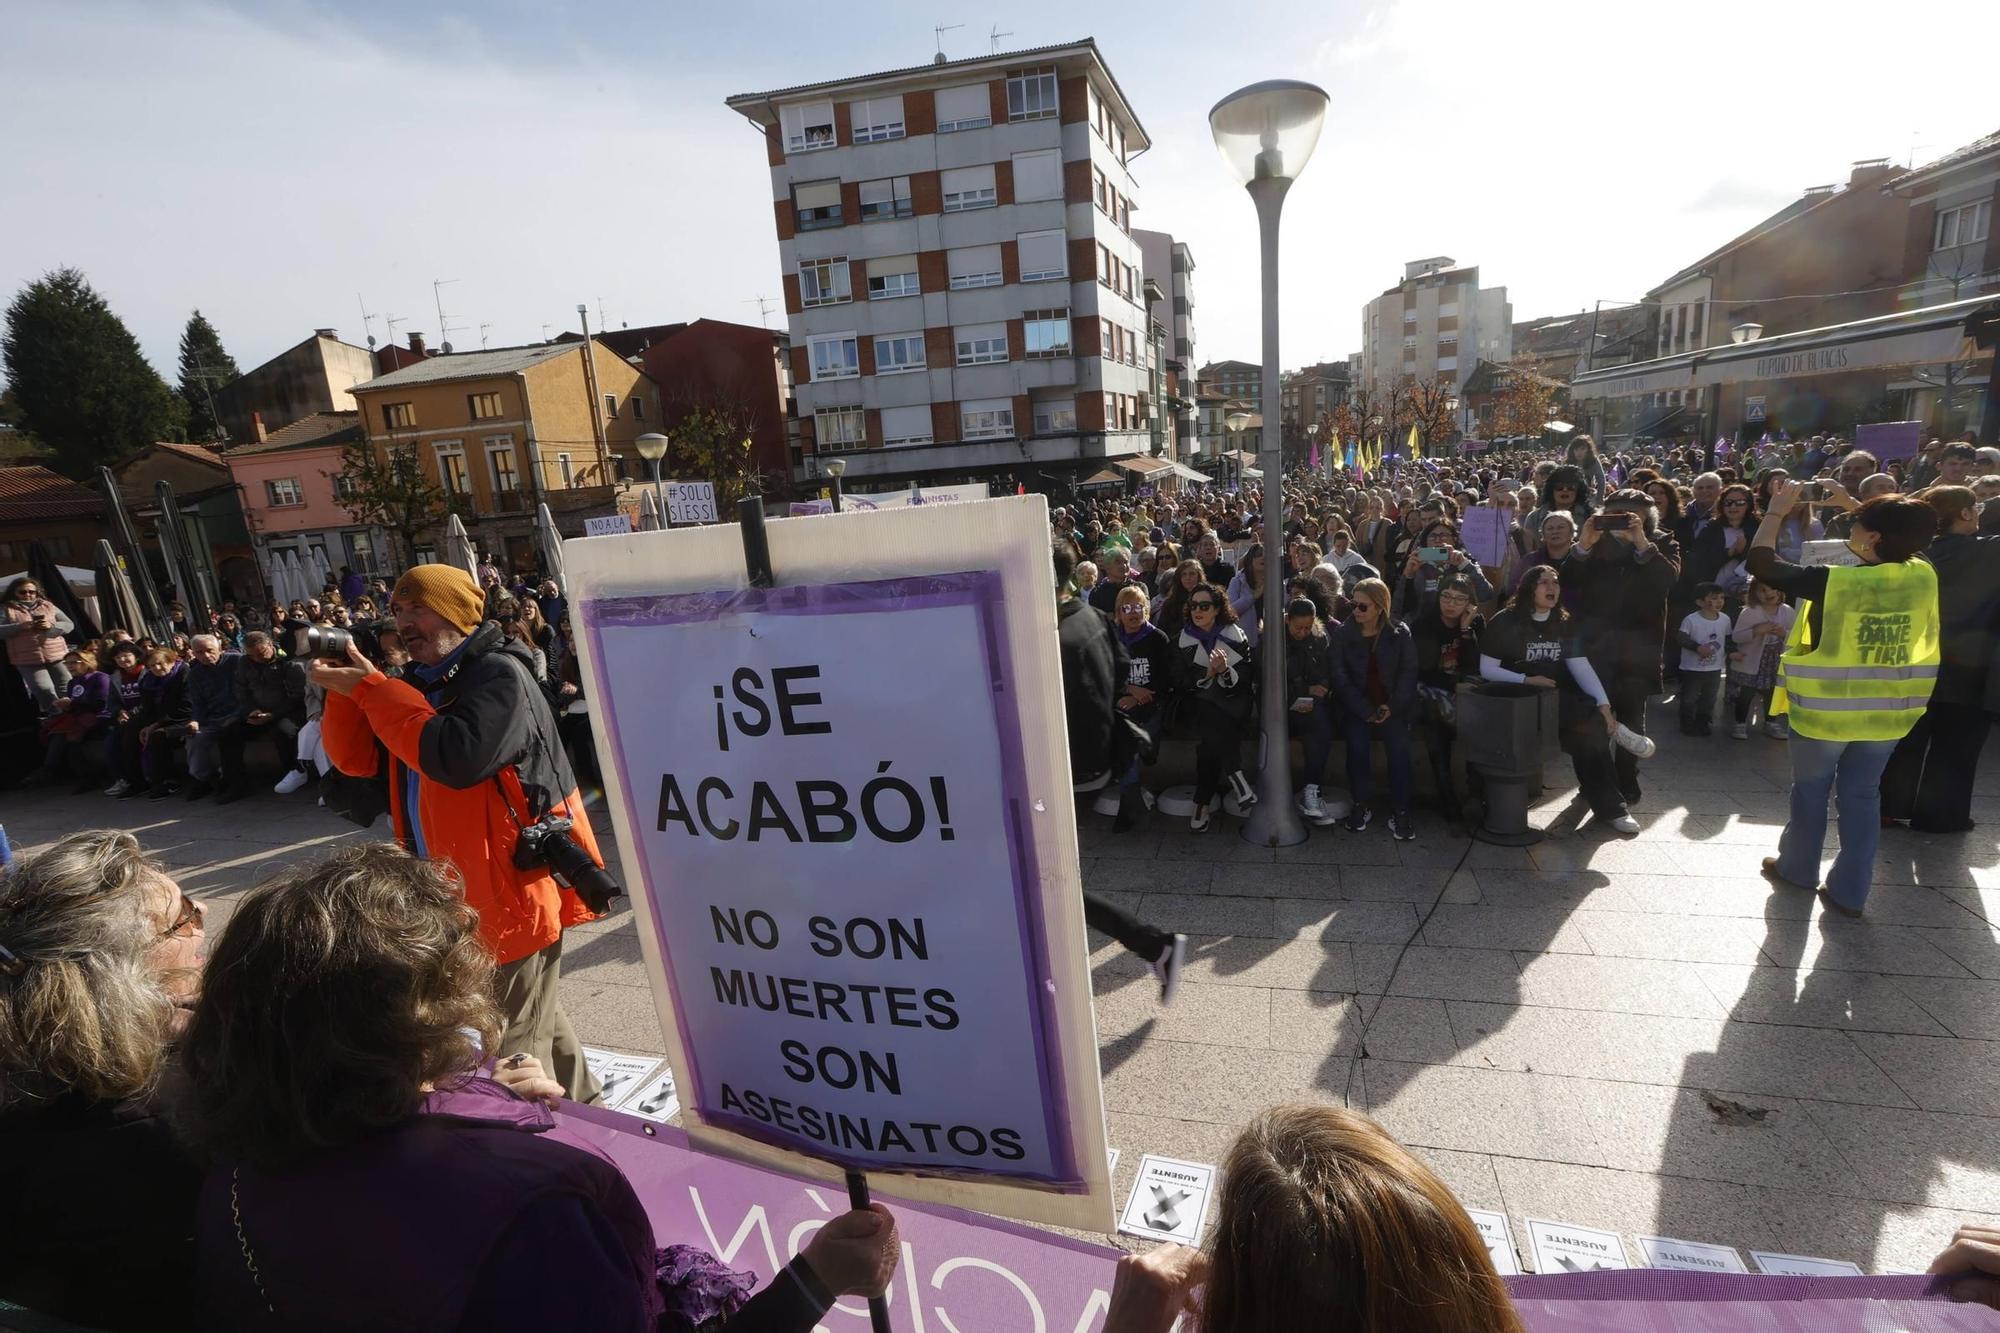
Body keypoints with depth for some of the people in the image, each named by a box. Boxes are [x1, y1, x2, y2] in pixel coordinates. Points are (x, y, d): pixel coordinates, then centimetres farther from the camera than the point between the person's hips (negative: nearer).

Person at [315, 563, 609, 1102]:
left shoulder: (499, 674, -16)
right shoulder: (418, 681, 12)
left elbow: (457, 758, -31)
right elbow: (357, 758, 10)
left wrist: (370, 688, -22)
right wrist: (344, 689, -7)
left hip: (513, 885, -10)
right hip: (455, 893, 10)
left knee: (516, 1046, 0)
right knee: (533, 1014, 25)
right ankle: (578, 1104, 42)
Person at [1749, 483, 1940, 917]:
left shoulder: (1833, 581, -23)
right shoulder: (1923, 576, -7)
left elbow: (1761, 561, -15)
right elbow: (1903, 538, 16)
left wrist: (1776, 512, -4)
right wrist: (1852, 505, 16)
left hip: (1824, 711, -4)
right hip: (1886, 713, 5)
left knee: (1810, 794, 14)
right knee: (1862, 798, 14)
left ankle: (1797, 870, 31)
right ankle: (1849, 892, 20)